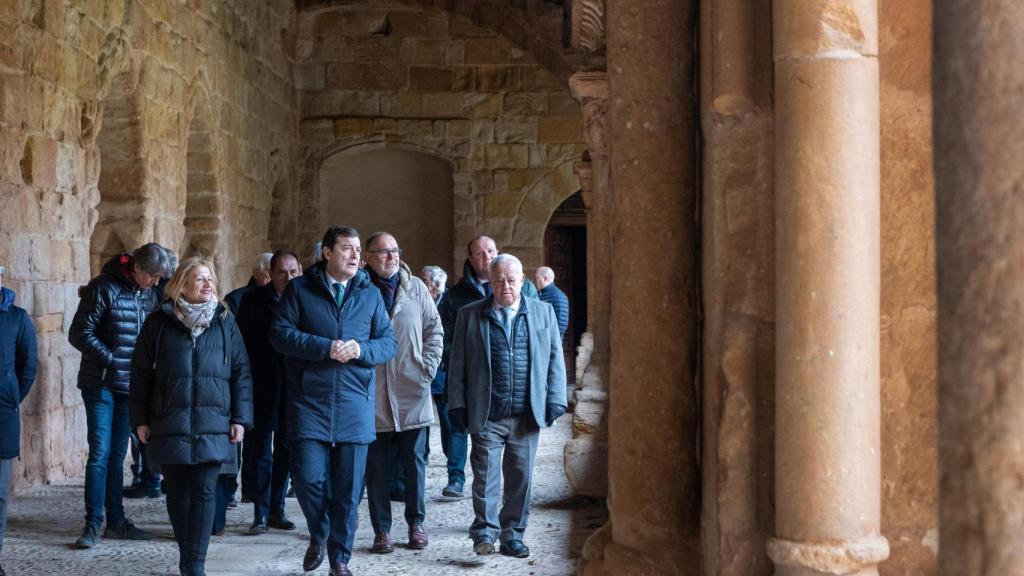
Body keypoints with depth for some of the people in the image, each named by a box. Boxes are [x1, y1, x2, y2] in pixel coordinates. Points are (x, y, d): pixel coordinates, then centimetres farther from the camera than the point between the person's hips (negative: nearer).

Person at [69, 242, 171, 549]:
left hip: (130, 385, 5)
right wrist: (112, 360, -14)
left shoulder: (149, 293, 5)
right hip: (101, 384, -5)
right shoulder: (104, 288, -12)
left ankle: (116, 521, 15)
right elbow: (79, 334, -13)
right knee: (100, 452, -7)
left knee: (117, 454, 11)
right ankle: (93, 524, -2)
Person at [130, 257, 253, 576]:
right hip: (170, 425, 0)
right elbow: (141, 373, 6)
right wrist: (141, 419, 3)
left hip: (212, 424, 0)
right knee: (178, 491, 7)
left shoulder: (225, 322, 5)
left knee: (203, 492, -5)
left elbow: (241, 372, 6)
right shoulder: (159, 322, 3)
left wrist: (240, 418, 0)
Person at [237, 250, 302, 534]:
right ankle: (261, 514, 5)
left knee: (285, 450, 10)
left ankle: (277, 510, 20)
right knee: (262, 451, 1)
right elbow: (243, 345, -4)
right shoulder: (253, 301, -3)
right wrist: (247, 382, -10)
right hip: (262, 389, -2)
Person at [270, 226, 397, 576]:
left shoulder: (370, 294, 10)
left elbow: (389, 343, 8)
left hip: (355, 406, 2)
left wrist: (361, 350, -13)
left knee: (348, 488, 5)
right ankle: (319, 536, 22)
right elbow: (280, 334, -6)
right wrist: (326, 348, -16)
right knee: (308, 478, -7)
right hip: (310, 402, -2)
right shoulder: (300, 289, 3)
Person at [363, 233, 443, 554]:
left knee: (415, 464, 7)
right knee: (376, 468, 5)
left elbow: (435, 331, 9)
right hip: (373, 398, -2)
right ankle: (381, 530, 13)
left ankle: (416, 524, 19)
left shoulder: (416, 288, 5)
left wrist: (427, 369, 1)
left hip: (413, 395, 2)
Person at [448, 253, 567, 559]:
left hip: (528, 414, 2)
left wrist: (555, 399, 2)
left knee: (521, 476, 7)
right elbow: (458, 364, 5)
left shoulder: (543, 312, 9)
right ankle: (485, 532, 3)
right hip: (486, 415, -2)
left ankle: (513, 533, 17)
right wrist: (457, 405, 0)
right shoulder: (471, 315, 5)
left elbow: (554, 359, 9)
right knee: (486, 474, -4)